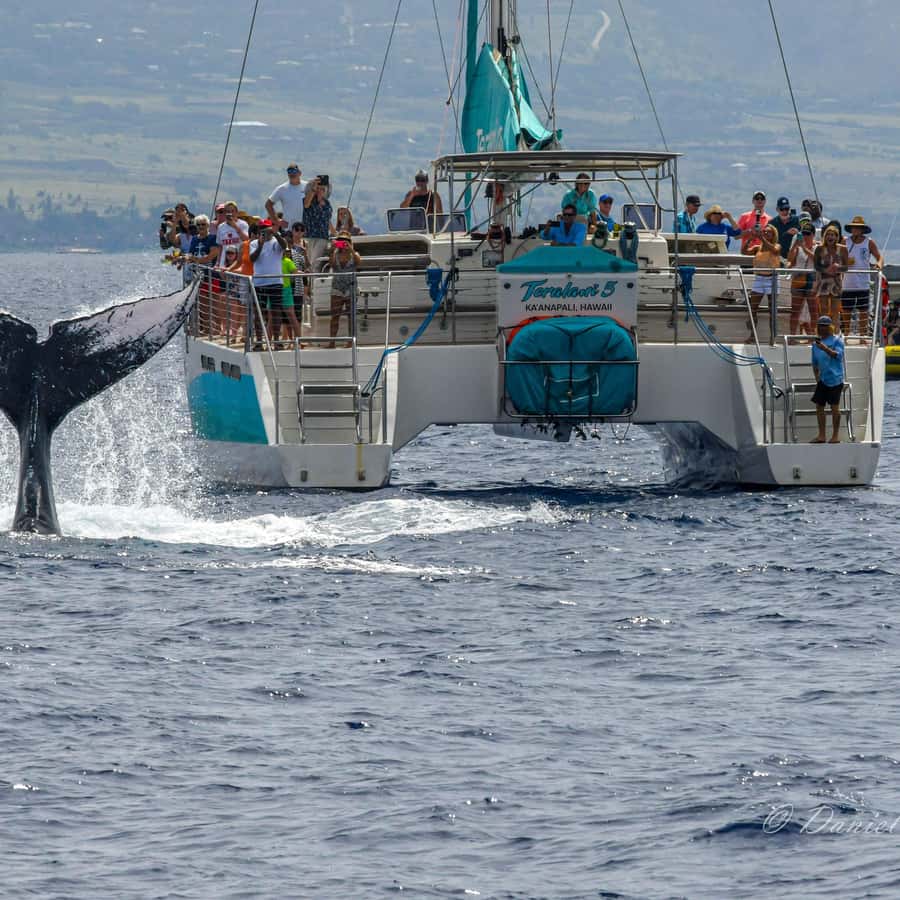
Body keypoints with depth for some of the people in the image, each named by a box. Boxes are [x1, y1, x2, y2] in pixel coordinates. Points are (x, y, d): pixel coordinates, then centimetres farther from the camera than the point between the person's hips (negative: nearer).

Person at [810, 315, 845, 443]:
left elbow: (838, 355, -20)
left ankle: (836, 435, 2)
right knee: (819, 406, 5)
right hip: (822, 380, 7)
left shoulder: (837, 341, -4)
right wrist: (817, 377, 12)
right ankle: (821, 435, 12)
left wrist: (825, 349, -34)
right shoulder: (816, 343, 14)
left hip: (835, 379, -7)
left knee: (834, 407, -4)